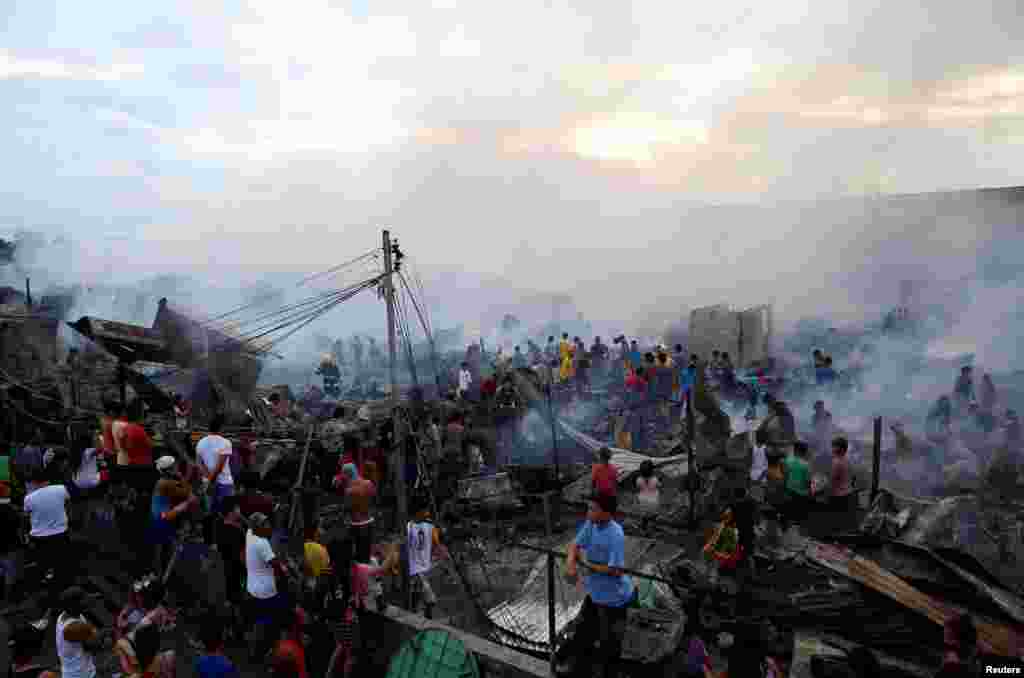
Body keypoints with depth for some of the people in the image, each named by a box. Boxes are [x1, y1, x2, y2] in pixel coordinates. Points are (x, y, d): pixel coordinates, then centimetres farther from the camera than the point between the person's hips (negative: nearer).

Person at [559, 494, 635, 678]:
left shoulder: (615, 535, -32)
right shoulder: (591, 524, -9)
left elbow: (616, 570, -32)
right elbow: (576, 545, -1)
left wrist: (588, 564, -22)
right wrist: (570, 563, -22)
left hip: (613, 597, -8)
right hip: (595, 592, 8)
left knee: (610, 641, 11)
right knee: (585, 631, 26)